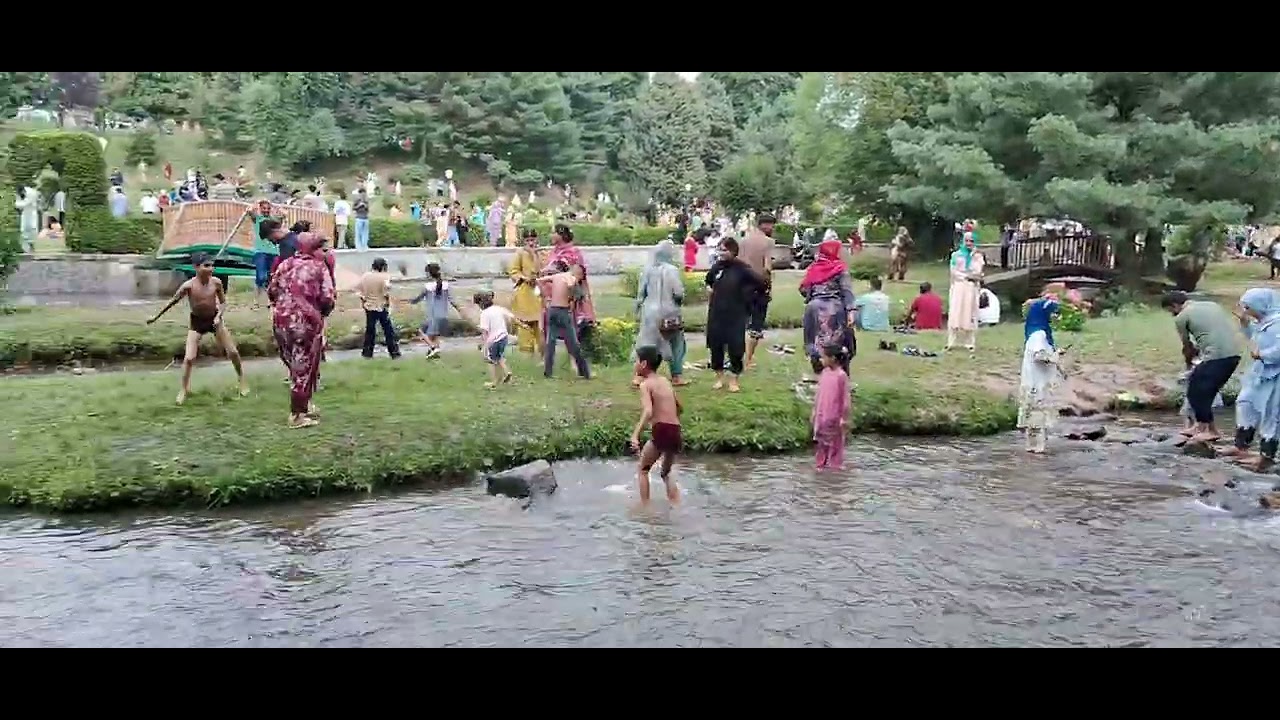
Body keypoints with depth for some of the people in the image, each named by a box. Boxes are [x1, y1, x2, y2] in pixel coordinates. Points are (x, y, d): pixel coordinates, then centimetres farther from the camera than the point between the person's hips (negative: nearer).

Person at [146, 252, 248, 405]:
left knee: (233, 352, 5)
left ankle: (242, 379, 28)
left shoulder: (216, 282, -17)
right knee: (188, 358, -8)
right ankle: (184, 390, 11)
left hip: (214, 319, 2)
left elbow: (223, 303, -2)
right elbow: (173, 301, -7)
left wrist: (218, 316, -20)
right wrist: (156, 316, 0)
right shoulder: (188, 286, -22)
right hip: (197, 322, -2)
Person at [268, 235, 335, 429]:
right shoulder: (319, 267, -4)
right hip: (306, 322, -5)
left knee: (294, 364, 20)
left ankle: (305, 404, 31)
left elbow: (271, 291, 10)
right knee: (304, 368, 5)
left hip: (281, 320, 5)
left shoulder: (285, 264, 9)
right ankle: (297, 415, 8)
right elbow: (328, 298, -11)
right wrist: (323, 312, 9)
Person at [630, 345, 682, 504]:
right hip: (676, 432, 6)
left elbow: (648, 411, -20)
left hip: (661, 431, -6)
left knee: (642, 469, 14)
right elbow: (679, 408, 26)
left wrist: (635, 435, -28)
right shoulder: (665, 381, 18)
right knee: (666, 472, 25)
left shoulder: (646, 384, -3)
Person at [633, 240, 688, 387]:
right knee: (677, 344, 14)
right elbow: (678, 292, -15)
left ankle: (639, 376, 0)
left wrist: (638, 308, 17)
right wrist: (681, 299, 7)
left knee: (646, 344, 7)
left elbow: (641, 292, 4)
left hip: (650, 312, 3)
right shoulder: (671, 270, -13)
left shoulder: (648, 269, -1)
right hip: (669, 313, -3)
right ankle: (676, 376, 19)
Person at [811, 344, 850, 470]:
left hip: (835, 417, -6)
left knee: (835, 443, 6)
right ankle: (822, 463, 26)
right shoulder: (824, 372, 4)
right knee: (822, 441, 15)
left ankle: (835, 465, 16)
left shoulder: (841, 375, -15)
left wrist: (845, 418, -12)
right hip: (821, 415, 6)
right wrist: (814, 411, 14)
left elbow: (845, 399, -13)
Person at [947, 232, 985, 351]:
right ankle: (951, 342, -4)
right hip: (957, 288, 0)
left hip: (971, 289, 0)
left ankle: (969, 343, 2)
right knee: (954, 314, -5)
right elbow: (954, 272, 0)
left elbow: (977, 273, -4)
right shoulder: (956, 255, 8)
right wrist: (968, 276, -4)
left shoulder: (977, 257, 8)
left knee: (969, 315, -1)